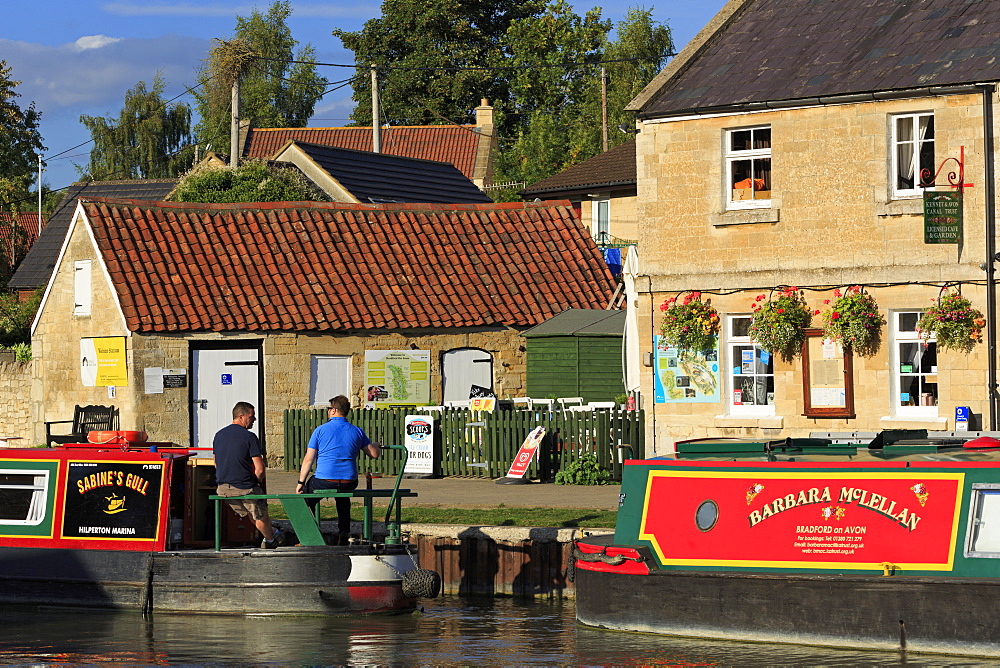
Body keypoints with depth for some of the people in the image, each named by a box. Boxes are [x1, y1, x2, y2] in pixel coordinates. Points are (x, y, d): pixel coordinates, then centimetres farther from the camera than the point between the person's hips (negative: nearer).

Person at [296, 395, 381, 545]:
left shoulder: (320, 430, -3)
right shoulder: (357, 431, 5)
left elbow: (308, 459, -2)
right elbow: (374, 454, 11)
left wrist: (301, 482, 5)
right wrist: (375, 445, 35)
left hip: (324, 481, -4)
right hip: (349, 483, 4)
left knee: (305, 494, 25)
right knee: (343, 498, 38)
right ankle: (343, 536, 36)